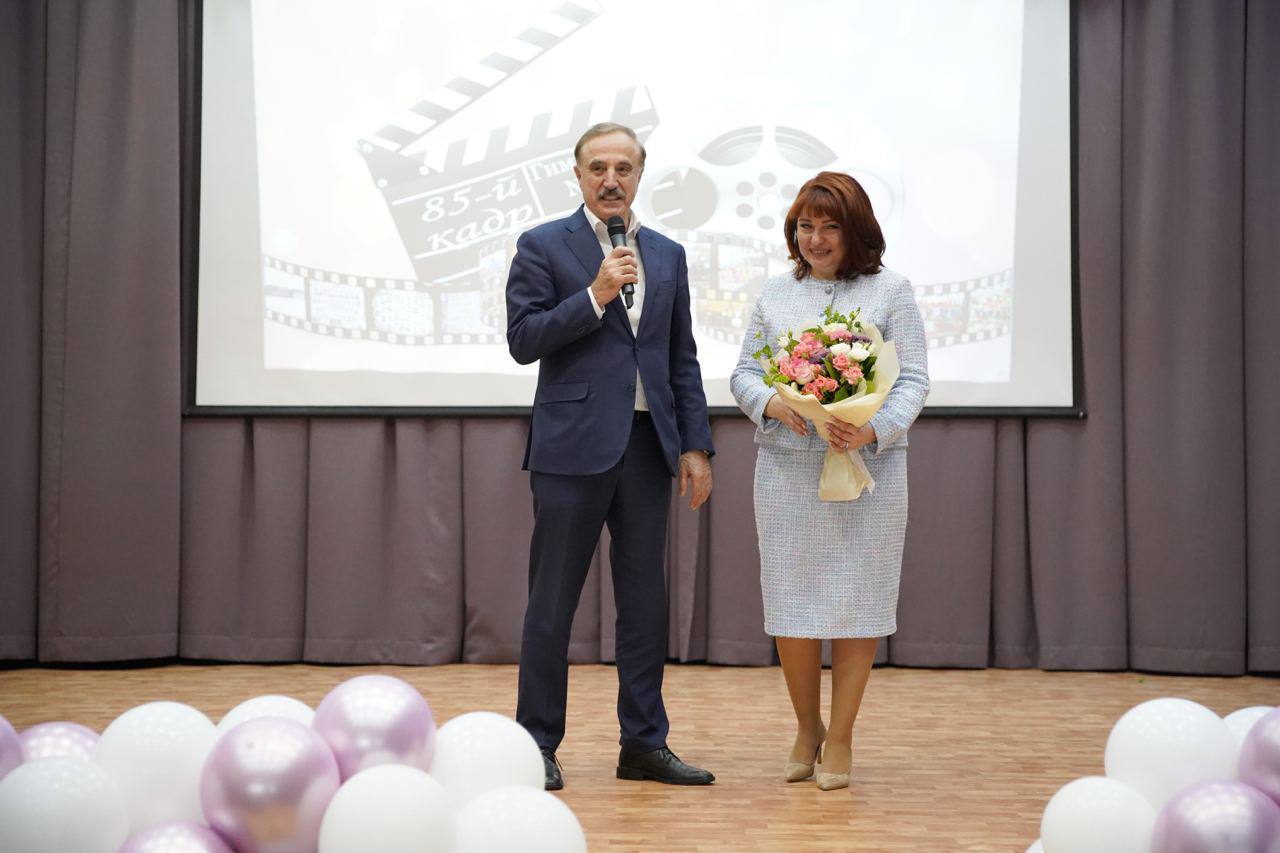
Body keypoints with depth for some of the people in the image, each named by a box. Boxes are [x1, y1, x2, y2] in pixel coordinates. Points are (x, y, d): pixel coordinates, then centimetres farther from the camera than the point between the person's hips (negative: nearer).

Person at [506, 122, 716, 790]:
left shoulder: (667, 255, 14)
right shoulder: (543, 247, 1)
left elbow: (683, 358, 14)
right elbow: (523, 340, -7)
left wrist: (696, 446, 7)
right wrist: (595, 296, -15)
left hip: (648, 447, 5)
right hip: (574, 446, -4)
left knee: (645, 599, 8)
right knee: (553, 601, 0)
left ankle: (644, 745, 15)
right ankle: (538, 744, 9)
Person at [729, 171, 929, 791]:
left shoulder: (890, 290, 4)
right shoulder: (776, 293, 12)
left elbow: (912, 379, -1)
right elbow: (743, 372, 12)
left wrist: (876, 429, -19)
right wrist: (771, 404, -10)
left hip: (869, 465, -2)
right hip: (786, 466, 2)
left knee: (855, 598, 1)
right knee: (790, 599, 3)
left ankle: (840, 738, 13)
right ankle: (806, 728, 23)